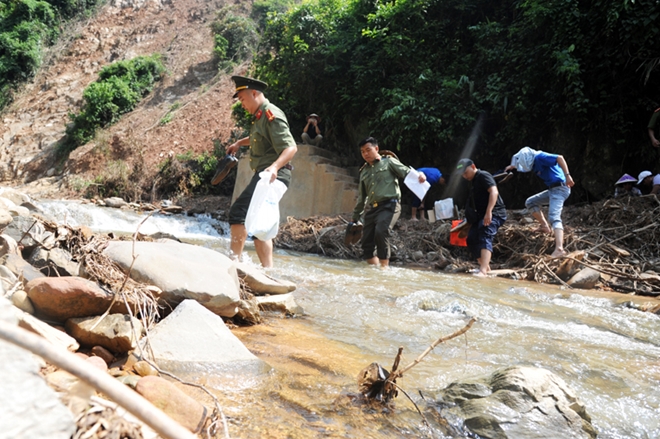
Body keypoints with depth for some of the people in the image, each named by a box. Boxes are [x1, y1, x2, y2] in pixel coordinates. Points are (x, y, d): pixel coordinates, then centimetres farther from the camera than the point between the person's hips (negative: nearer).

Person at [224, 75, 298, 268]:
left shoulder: (271, 115, -13)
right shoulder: (260, 116, 17)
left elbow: (291, 147, -25)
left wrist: (275, 166, -40)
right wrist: (239, 143, 33)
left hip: (273, 176, -11)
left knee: (238, 212, -19)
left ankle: (234, 261, -15)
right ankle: (268, 269, 14)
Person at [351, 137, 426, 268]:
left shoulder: (389, 162, 8)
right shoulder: (364, 171, 22)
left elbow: (406, 172, -5)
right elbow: (361, 197, 26)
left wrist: (418, 175, -27)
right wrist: (355, 218, 25)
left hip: (389, 205, -6)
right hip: (371, 209, 6)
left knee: (381, 232, -28)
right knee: (367, 243, 0)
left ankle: (384, 267, -19)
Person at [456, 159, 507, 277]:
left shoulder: (483, 176, -10)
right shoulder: (473, 182, 19)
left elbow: (494, 192, -25)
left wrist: (489, 212, -33)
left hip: (494, 214, -10)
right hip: (482, 215, 10)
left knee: (485, 238, -25)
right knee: (471, 239, 7)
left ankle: (483, 271, -36)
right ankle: (485, 267, 21)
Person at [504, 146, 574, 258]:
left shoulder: (539, 156, -13)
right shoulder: (534, 160, 14)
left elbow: (560, 158, -26)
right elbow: (521, 163, 35)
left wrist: (567, 175, -33)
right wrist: (513, 166, 16)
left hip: (559, 188, -10)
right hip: (553, 189, 10)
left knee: (554, 217, -24)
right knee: (530, 202, 18)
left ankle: (559, 249, -36)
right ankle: (545, 227, 14)